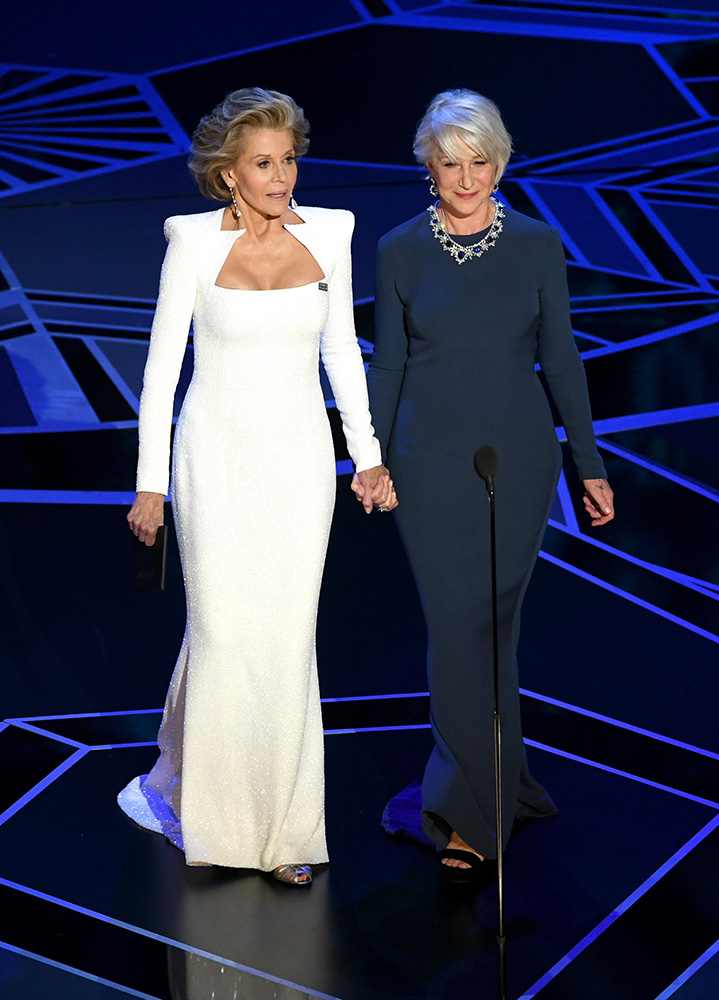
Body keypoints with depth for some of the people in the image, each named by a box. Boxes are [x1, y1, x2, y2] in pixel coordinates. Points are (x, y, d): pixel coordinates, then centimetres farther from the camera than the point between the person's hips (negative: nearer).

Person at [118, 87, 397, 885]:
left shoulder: (327, 234, 1)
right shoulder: (194, 243, -7)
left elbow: (341, 349, 10)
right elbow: (162, 365, -4)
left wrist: (367, 456, 8)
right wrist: (150, 483, -6)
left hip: (299, 459, 2)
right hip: (217, 457, -2)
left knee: (287, 639, 2)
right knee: (222, 632, -2)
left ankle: (283, 828, 13)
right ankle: (190, 796, 23)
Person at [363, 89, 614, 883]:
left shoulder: (536, 245, 0)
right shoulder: (399, 251, -1)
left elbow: (560, 357, 4)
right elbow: (387, 363, 6)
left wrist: (588, 463, 4)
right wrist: (371, 461, 7)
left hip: (519, 457, 1)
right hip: (432, 462, 0)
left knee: (492, 624, 7)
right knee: (459, 629, -2)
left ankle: (469, 806, 21)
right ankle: (487, 799, 8)